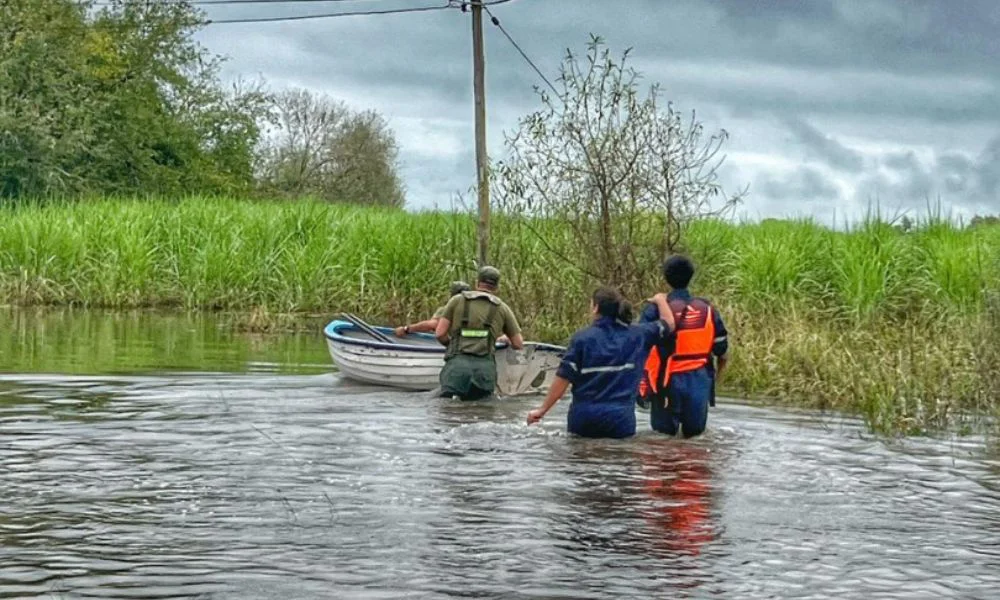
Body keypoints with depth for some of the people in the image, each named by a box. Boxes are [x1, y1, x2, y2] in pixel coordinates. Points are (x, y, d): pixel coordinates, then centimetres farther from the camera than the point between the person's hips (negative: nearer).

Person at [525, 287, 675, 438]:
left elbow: (563, 379, -6)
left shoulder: (582, 338, -4)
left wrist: (542, 409, 2)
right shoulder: (636, 335, 4)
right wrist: (660, 300, 39)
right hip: (620, 420, 1)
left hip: (583, 420, -1)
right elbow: (668, 322, 20)